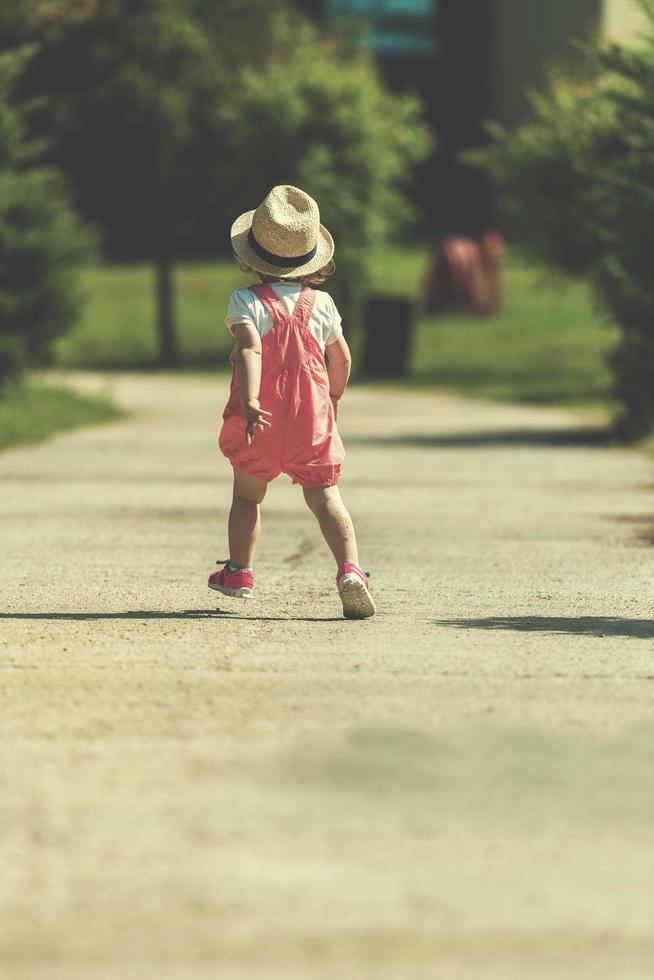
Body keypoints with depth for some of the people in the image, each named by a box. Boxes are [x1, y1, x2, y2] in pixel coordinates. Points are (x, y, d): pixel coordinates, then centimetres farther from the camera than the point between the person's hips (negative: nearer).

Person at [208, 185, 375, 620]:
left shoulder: (246, 301, -7)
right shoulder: (321, 303, 3)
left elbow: (250, 349, -22)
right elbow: (342, 359, 9)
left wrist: (249, 402, -31)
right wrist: (332, 402, 26)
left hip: (260, 418, -1)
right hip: (312, 419, 1)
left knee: (248, 494, 19)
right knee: (325, 497, -3)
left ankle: (239, 571, 31)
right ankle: (350, 569, -23)